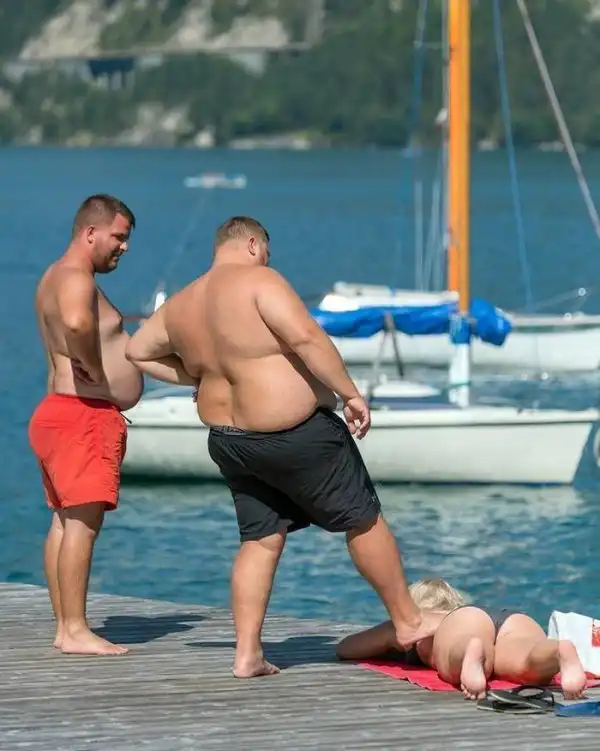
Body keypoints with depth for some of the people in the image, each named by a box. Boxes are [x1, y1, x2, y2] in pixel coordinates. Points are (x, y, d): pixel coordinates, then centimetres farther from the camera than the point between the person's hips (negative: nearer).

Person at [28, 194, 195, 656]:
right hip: (83, 415, -11)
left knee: (66, 521, 10)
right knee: (83, 521, -12)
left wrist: (187, 375, 24)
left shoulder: (63, 279, 22)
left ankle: (65, 627, 12)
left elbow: (127, 349, 29)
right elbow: (76, 323, -38)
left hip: (61, 413, 11)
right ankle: (75, 632, -14)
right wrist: (93, 369, -22)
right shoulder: (74, 278, -13)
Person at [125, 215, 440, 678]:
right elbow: (305, 336, -26)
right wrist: (350, 393, -23)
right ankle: (408, 622, 17)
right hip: (297, 436, -7)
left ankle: (247, 654, 7)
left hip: (230, 440, 7)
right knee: (364, 519, 7)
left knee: (261, 540, 13)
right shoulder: (258, 281, -15)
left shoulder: (181, 306, 8)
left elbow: (136, 351, 22)